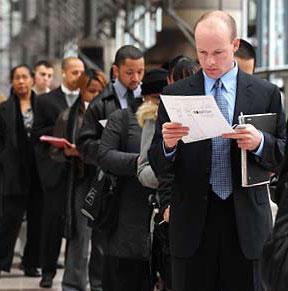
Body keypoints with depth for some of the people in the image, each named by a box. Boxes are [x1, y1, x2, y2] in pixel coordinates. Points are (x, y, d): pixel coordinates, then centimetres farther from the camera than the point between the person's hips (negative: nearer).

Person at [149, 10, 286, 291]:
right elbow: (157, 165, 5)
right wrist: (167, 144, -17)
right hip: (192, 222, 0)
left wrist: (260, 142, -16)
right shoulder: (175, 94, 6)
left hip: (246, 223, 0)